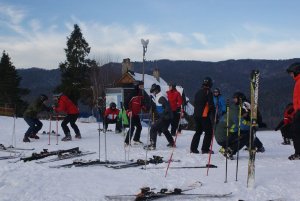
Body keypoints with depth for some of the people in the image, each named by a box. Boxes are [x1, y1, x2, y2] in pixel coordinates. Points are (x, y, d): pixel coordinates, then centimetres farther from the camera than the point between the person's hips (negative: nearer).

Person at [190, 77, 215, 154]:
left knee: (198, 131, 16)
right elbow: (211, 104, -14)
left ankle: (193, 148, 11)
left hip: (196, 115, 7)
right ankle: (205, 149, -5)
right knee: (209, 132, 1)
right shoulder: (208, 92, -9)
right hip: (204, 115, -7)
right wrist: (213, 114, -5)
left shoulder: (198, 92, 13)